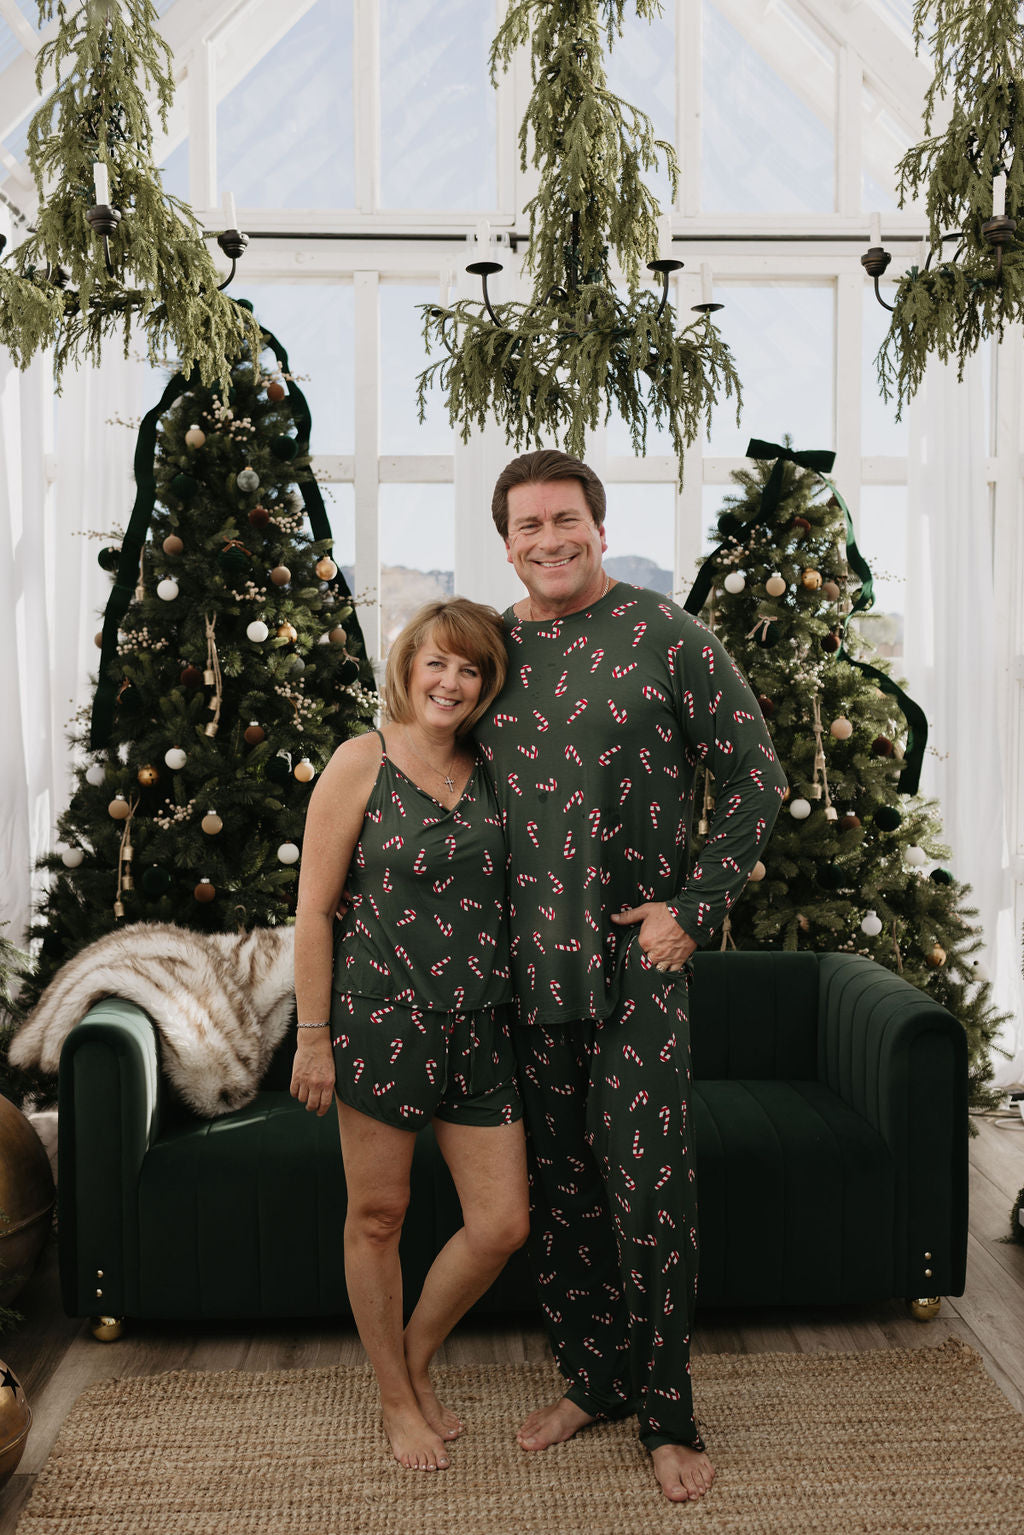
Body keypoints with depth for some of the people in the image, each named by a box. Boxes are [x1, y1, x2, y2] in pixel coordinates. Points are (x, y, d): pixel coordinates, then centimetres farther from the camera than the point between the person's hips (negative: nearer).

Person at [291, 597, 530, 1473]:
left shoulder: (490, 771, 8)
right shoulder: (364, 761, -6)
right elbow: (315, 908, -6)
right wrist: (314, 1037, -8)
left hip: (479, 1026, 5)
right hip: (383, 1016, -4)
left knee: (503, 1223, 5)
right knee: (378, 1217, 9)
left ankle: (416, 1359, 31)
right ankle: (396, 1399, 31)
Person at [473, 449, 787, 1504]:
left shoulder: (666, 637, -4)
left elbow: (755, 778, -1)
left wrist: (694, 908, -9)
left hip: (635, 965, -4)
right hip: (524, 973, 4)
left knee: (650, 1196, 0)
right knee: (552, 1194, 12)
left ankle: (667, 1416, 19)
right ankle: (592, 1378, 32)